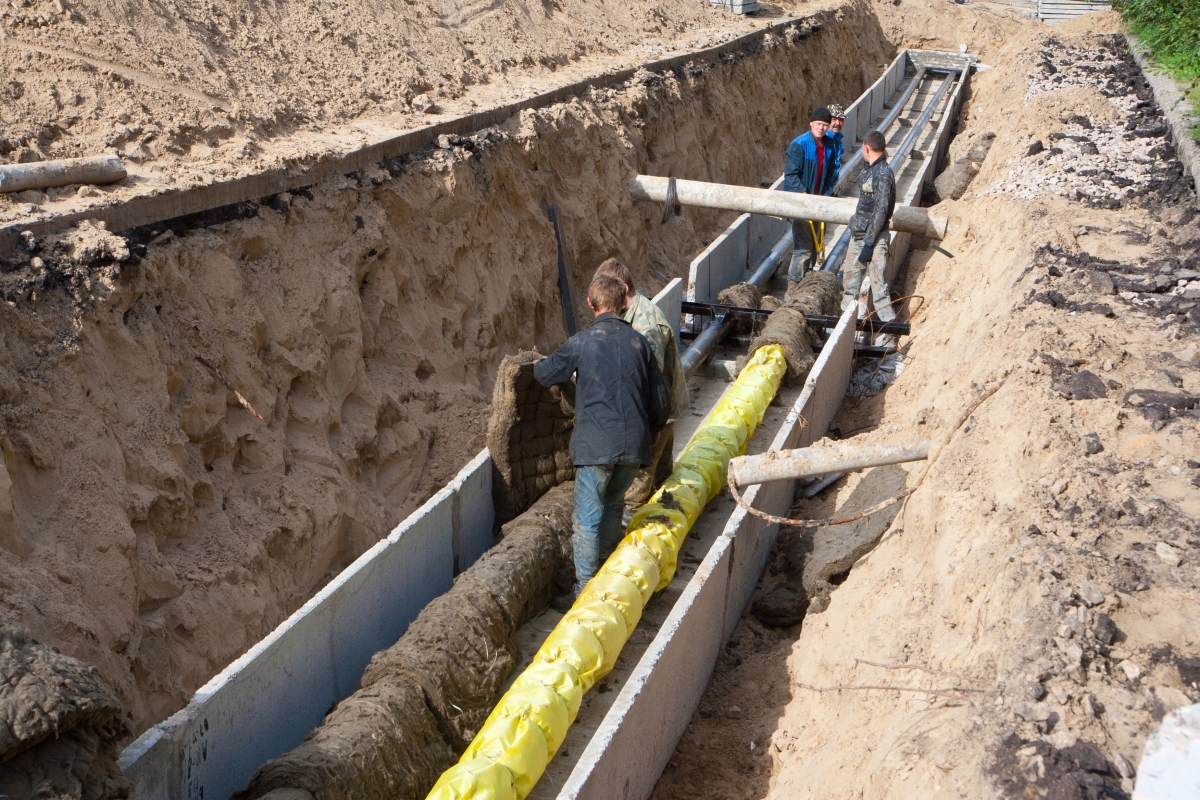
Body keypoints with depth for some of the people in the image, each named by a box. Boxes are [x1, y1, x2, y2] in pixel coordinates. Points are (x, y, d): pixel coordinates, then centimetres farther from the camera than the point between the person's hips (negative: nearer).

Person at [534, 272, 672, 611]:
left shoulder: (581, 343, -2)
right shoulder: (639, 342, 8)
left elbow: (545, 373, 14)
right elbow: (661, 402, 10)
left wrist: (538, 362, 38)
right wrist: (648, 432, 29)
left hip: (596, 444, -4)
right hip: (634, 445, 5)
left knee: (587, 518, 4)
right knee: (613, 506, 24)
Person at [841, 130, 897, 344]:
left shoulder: (882, 174, -17)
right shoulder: (869, 170, 12)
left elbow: (881, 211, -21)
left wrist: (869, 244, -22)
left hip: (873, 238, -10)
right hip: (858, 236, 10)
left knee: (877, 284, -8)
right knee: (849, 279, 17)